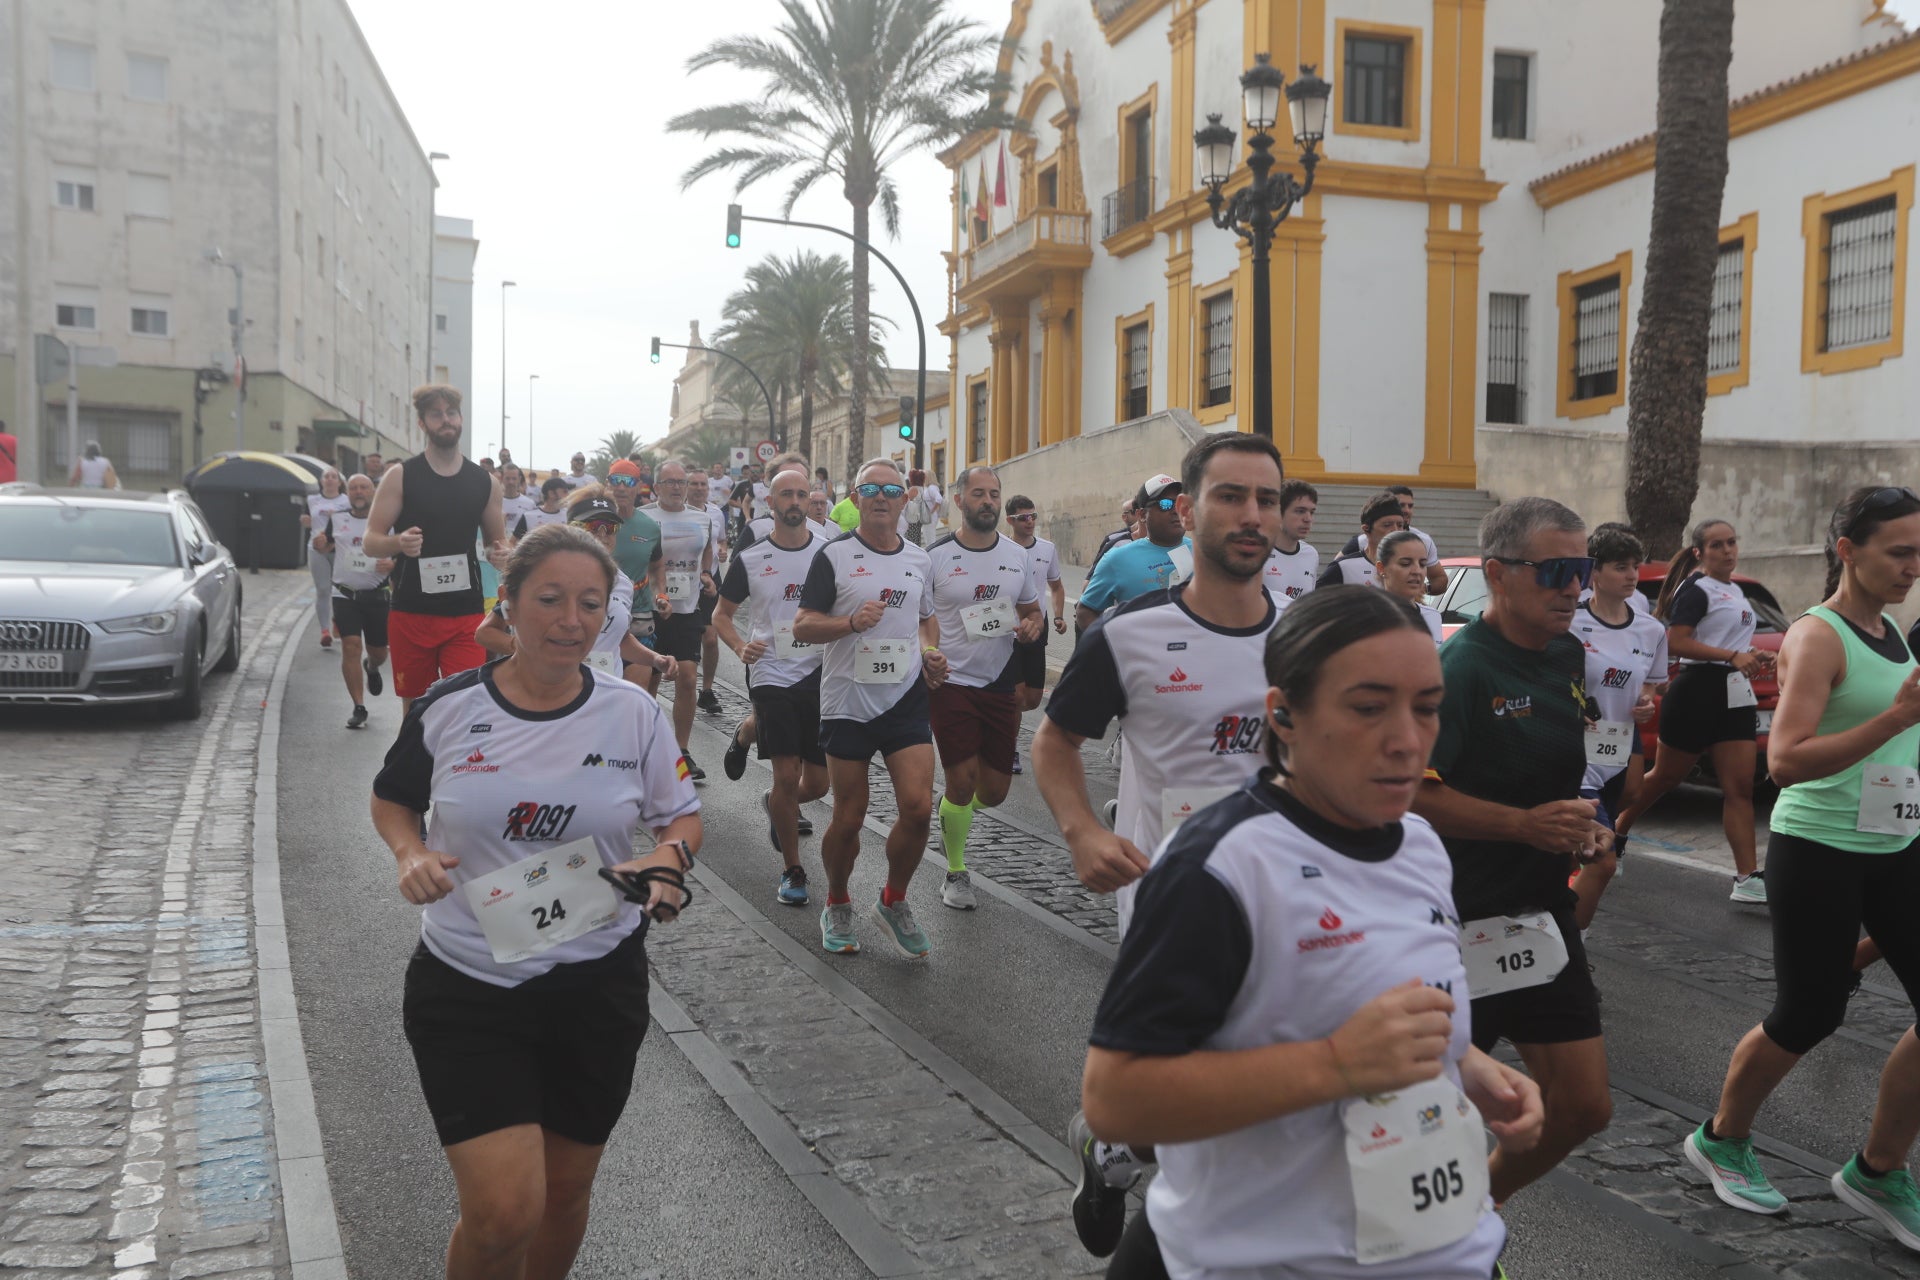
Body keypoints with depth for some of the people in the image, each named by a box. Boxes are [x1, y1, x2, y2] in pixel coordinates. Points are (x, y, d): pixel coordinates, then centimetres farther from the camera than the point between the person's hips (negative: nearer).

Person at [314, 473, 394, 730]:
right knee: (351, 647, -13)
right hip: (345, 595, 0)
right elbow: (326, 546, 19)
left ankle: (372, 668, 48)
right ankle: (359, 707, -5)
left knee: (378, 652, 8)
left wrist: (393, 564, -20)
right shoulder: (337, 519, 6)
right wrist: (320, 544, -5)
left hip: (377, 595, 0)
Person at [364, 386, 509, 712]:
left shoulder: (485, 483, 6)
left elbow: (497, 540, 17)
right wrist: (399, 543, -24)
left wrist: (499, 553, -7)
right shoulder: (400, 476, -1)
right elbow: (371, 541, -1)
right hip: (411, 613, -1)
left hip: (466, 615, 1)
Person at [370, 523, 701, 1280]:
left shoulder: (633, 714, -4)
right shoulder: (448, 708, -6)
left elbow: (682, 817, 7)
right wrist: (412, 854, -10)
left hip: (598, 985, 2)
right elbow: (391, 800, 11)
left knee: (565, 1191, 17)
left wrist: (664, 860, -15)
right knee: (504, 1211, -11)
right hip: (466, 987, -2)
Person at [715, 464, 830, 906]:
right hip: (772, 675, -2)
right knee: (788, 775, -9)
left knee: (817, 783, 4)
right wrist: (740, 647, -10)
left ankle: (776, 806, 40)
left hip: (820, 674, 2)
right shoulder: (750, 559, 1)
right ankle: (792, 869, 9)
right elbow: (722, 614, 9)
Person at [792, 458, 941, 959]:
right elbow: (803, 626, -6)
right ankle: (837, 907, 30)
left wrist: (930, 657, 6)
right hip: (847, 704, -3)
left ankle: (893, 902, 15)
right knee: (848, 819, 5)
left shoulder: (919, 559, 11)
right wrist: (852, 623, -23)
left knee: (918, 807, -9)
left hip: (906, 700, 3)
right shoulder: (834, 555, -3)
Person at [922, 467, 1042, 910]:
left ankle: (953, 810, 45)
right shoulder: (935, 556, -5)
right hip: (951, 682, -4)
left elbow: (1032, 609, 18)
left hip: (1001, 684, 4)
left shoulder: (1016, 555, 7)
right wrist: (928, 649, -23)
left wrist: (1032, 625, -5)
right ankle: (956, 873, 16)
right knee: (962, 780, -7)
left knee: (994, 790, 8)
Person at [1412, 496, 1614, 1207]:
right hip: (1463, 925, -8)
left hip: (1543, 915, 8)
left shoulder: (1568, 656, 9)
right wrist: (1527, 823, -26)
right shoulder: (1459, 668, -17)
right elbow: (1409, 793, -23)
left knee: (1583, 1106, 11)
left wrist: (1581, 826, 8)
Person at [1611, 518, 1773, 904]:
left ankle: (1748, 878, -3)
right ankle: (1616, 831, 27)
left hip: (1736, 696, 7)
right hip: (1698, 691, -7)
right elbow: (1676, 642, -19)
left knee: (1739, 788, -1)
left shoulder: (1736, 591, 17)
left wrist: (1752, 657, 9)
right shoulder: (1696, 589, -9)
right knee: (1666, 777, 5)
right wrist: (1732, 656, -22)